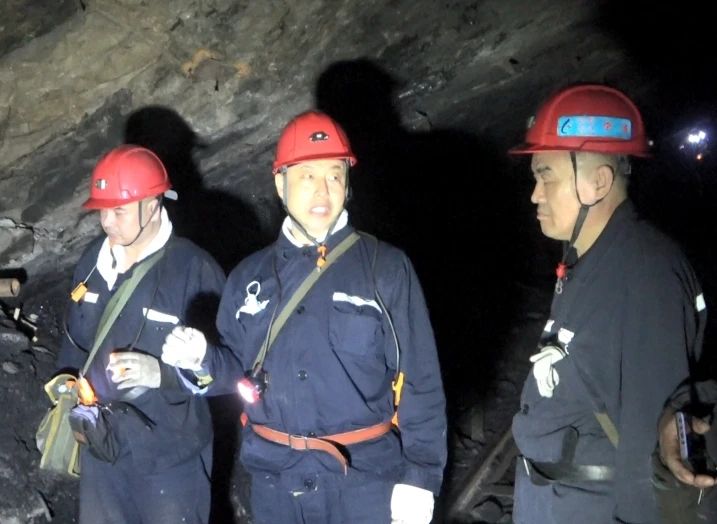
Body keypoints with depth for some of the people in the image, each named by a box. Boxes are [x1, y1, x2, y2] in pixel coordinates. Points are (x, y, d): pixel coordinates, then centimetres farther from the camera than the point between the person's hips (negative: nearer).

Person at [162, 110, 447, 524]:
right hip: (276, 480, 4)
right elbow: (241, 372, 14)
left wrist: (418, 476, -11)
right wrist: (203, 358, -6)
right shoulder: (250, 276, 7)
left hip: (365, 479, -3)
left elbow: (419, 382, -6)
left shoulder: (386, 269, -5)